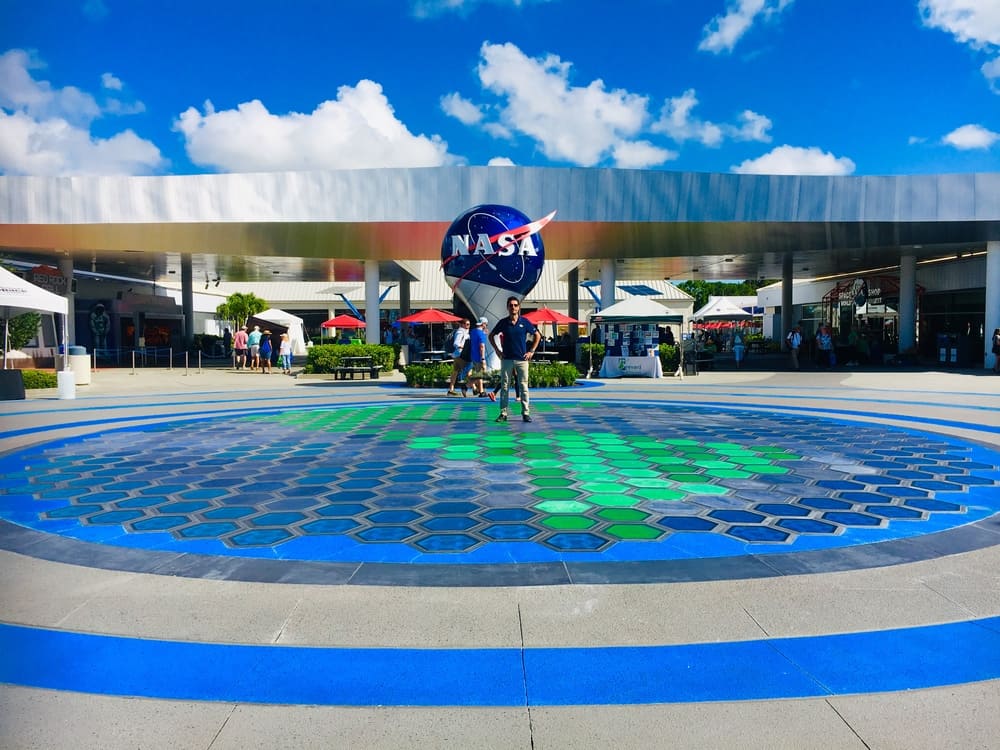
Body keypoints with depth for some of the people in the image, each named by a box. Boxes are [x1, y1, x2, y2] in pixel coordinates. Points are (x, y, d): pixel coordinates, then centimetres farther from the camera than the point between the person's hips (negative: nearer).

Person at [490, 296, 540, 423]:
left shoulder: (525, 322, 1)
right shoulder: (503, 322, 2)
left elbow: (537, 335, 10)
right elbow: (491, 336, 14)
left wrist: (531, 351, 4)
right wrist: (497, 350, 6)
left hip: (522, 359, 0)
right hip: (507, 359, 1)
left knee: (523, 386, 2)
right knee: (504, 386, 2)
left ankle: (526, 413, 7)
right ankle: (503, 413, 7)